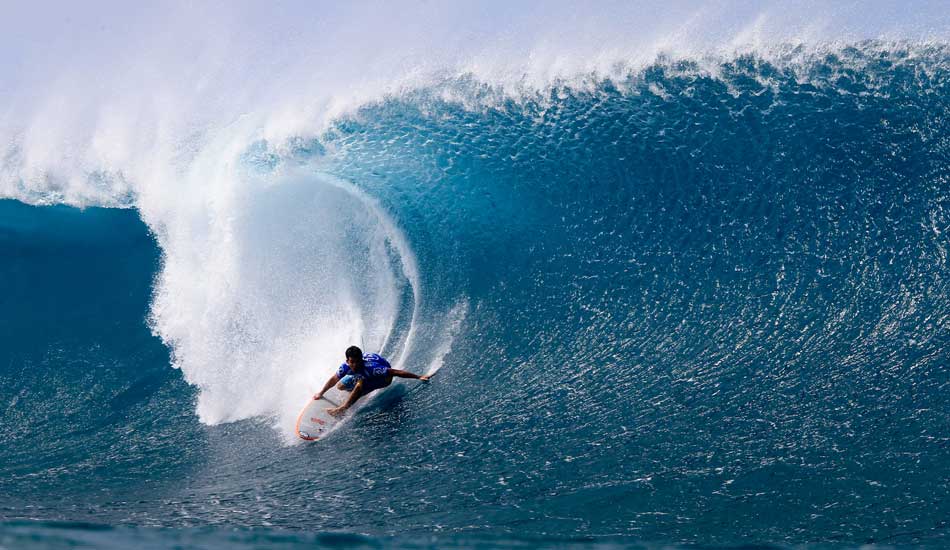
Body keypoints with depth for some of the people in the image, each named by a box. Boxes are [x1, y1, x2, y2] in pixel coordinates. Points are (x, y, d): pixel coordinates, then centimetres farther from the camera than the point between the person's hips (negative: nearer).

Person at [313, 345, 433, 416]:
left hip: (384, 377, -6)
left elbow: (395, 372, -40)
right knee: (340, 386, 2)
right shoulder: (346, 367, -27)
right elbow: (333, 379, -7)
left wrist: (419, 377, -41)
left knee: (360, 383, -32)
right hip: (364, 375, 6)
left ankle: (343, 408, -17)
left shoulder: (370, 367, -42)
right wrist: (320, 394, 5)